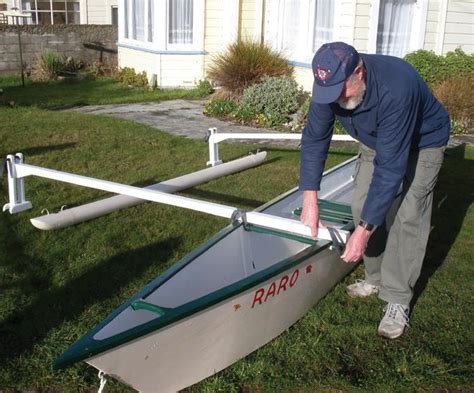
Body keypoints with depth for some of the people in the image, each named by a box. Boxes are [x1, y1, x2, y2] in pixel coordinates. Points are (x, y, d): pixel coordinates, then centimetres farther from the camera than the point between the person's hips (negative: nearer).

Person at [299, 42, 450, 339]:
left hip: (422, 143, -6)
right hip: (375, 141, 6)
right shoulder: (330, 83, -24)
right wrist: (310, 201, -28)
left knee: (406, 217, -14)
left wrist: (364, 231, -40)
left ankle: (398, 300, -3)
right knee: (363, 205, -1)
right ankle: (376, 278, 17)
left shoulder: (396, 89, -43)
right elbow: (314, 139, -18)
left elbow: (390, 167, -41)